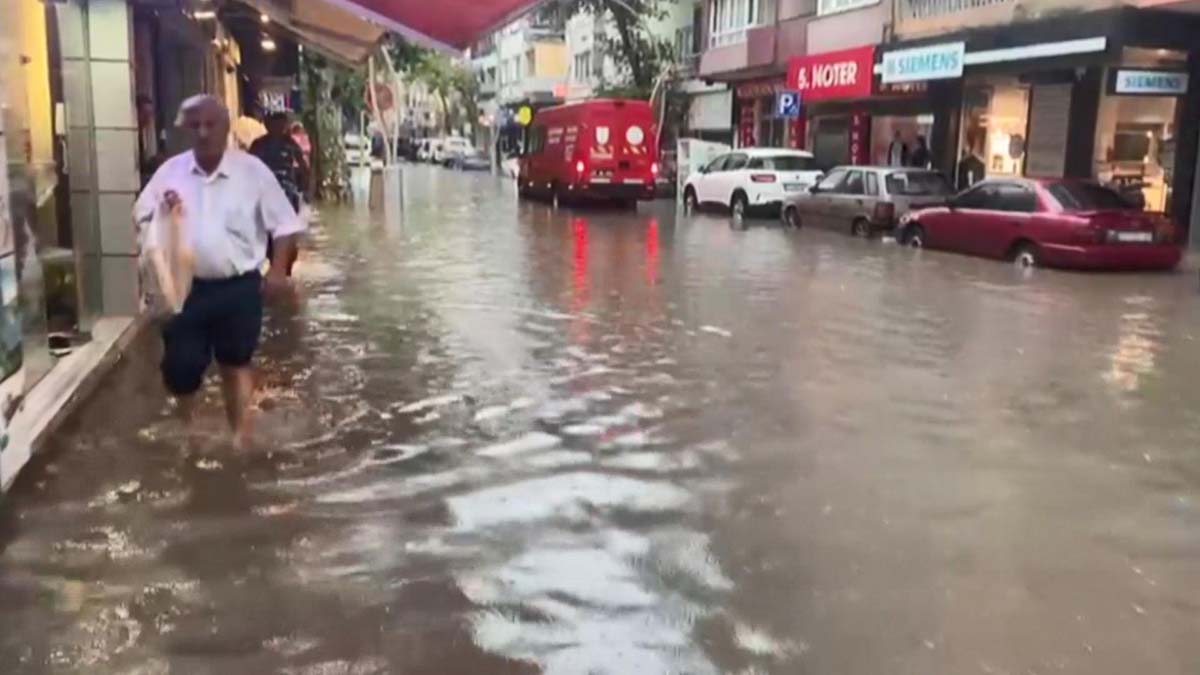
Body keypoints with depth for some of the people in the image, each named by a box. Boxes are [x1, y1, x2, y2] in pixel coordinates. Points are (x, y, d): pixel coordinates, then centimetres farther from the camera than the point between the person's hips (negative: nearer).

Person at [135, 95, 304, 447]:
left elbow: (284, 224, -2)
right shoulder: (170, 171, 1)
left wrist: (278, 271, -10)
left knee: (236, 363, 13)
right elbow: (141, 218, 9)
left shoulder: (252, 171, -5)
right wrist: (162, 211, -13)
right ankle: (185, 428, 34)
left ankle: (240, 434, 26)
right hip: (185, 285, 2)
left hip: (238, 286, -2)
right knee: (181, 365, 8)